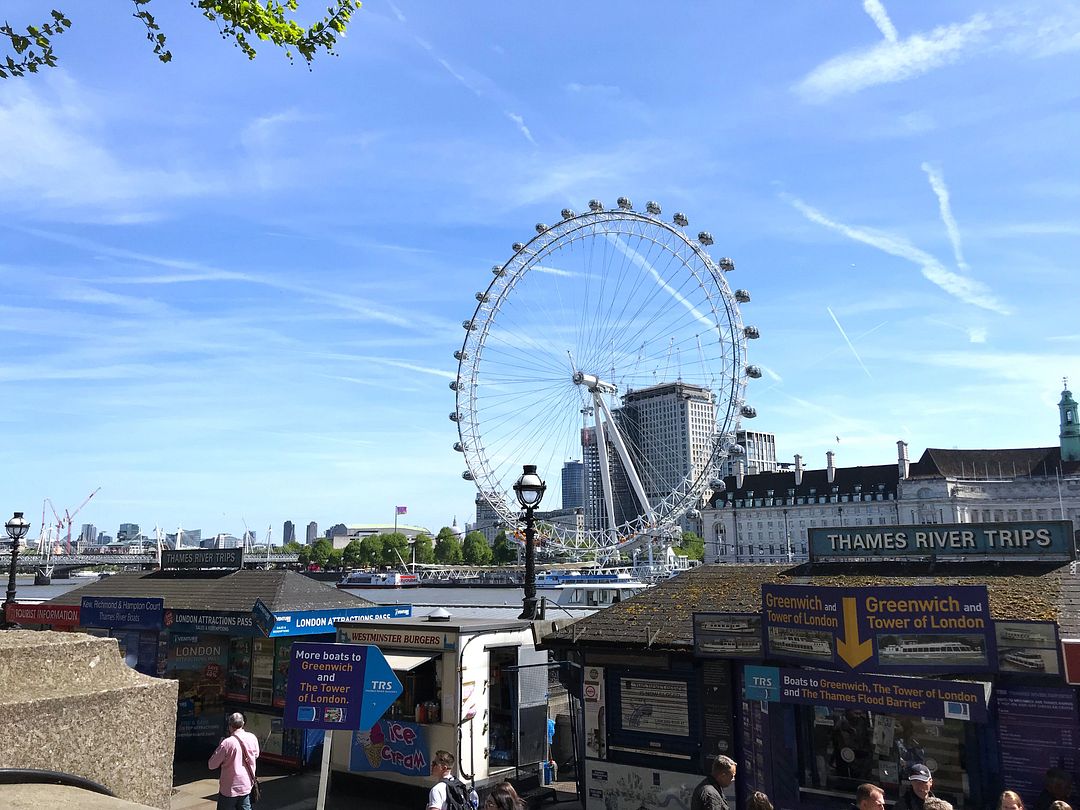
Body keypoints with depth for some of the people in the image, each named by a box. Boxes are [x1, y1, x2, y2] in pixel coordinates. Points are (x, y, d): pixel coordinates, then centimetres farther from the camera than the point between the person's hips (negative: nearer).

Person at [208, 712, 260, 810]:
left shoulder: (227, 743, -21)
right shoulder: (252, 738, -6)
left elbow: (212, 765, -11)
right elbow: (256, 755, 14)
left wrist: (219, 747, 0)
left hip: (229, 788, -4)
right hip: (246, 786, 4)